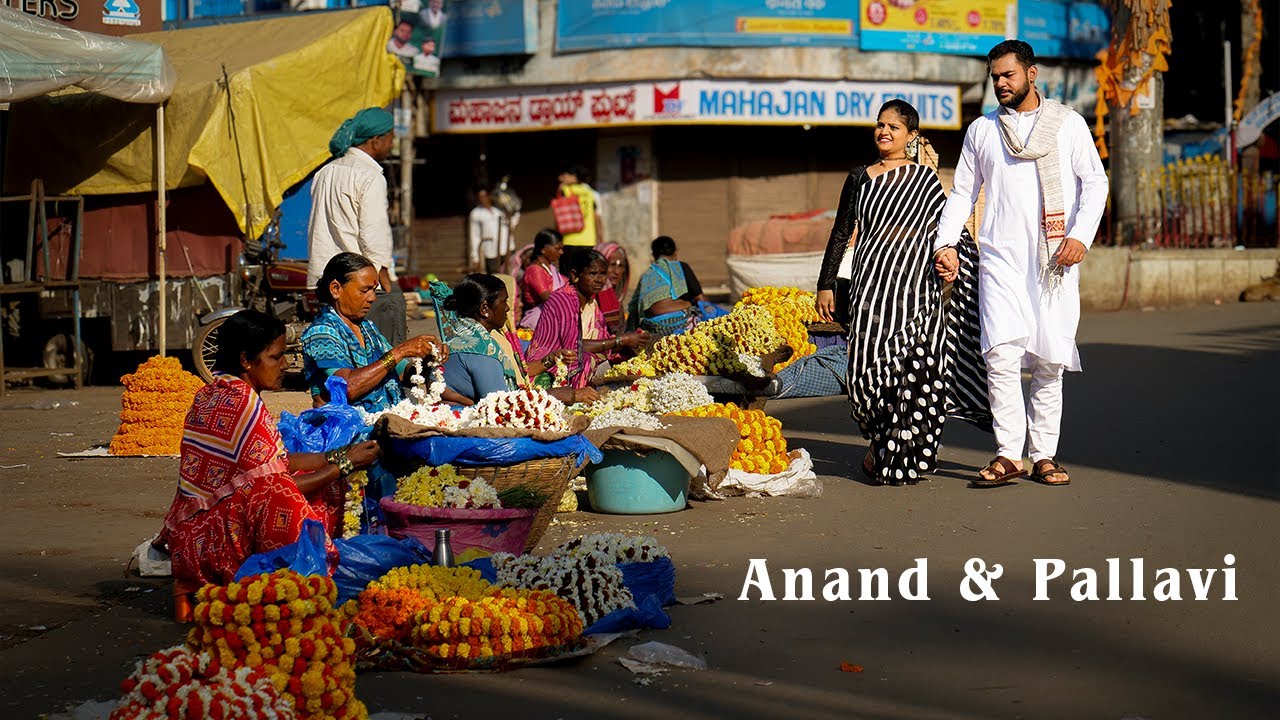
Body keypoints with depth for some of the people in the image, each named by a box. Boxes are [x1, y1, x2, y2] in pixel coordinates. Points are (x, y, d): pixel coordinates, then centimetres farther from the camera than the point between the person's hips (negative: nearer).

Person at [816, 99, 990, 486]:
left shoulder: (925, 179, 8)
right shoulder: (860, 178, 13)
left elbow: (947, 230, 12)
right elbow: (841, 233, 15)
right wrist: (825, 284, 12)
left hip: (915, 284, -1)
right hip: (871, 281, 1)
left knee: (913, 368, -7)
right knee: (869, 365, -6)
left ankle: (904, 457, 3)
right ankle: (878, 444, 14)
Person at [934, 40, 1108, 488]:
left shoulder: (1068, 123, 9)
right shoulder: (981, 130, 14)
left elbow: (1094, 181, 6)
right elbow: (963, 191, 17)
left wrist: (1081, 235, -8)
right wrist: (946, 242, 4)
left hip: (1055, 258, 0)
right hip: (1001, 255, 1)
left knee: (1049, 360, 0)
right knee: (1002, 355, -14)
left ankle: (1044, 456, 7)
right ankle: (1008, 455, -11)